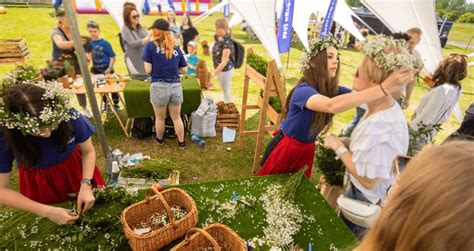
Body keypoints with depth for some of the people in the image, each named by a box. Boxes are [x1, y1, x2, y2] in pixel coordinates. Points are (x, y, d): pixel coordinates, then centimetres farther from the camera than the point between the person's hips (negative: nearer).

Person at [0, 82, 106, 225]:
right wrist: (46, 211, -30)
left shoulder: (71, 117, -31)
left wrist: (86, 185, -27)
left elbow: (88, 152, -14)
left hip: (76, 169, 1)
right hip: (38, 183, 0)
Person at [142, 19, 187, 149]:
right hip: (176, 86, 3)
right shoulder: (176, 47, 8)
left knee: (160, 118, 19)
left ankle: (159, 139, 41)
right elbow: (183, 70, 12)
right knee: (176, 117, 19)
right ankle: (181, 142, 31)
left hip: (159, 87, -3)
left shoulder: (151, 45, -2)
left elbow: (148, 69, -5)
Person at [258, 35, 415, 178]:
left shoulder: (333, 89, -6)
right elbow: (332, 105, -51)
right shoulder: (303, 91, -32)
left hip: (307, 150, 7)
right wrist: (384, 88, -55)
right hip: (286, 149, -6)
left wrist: (395, 84, -33)